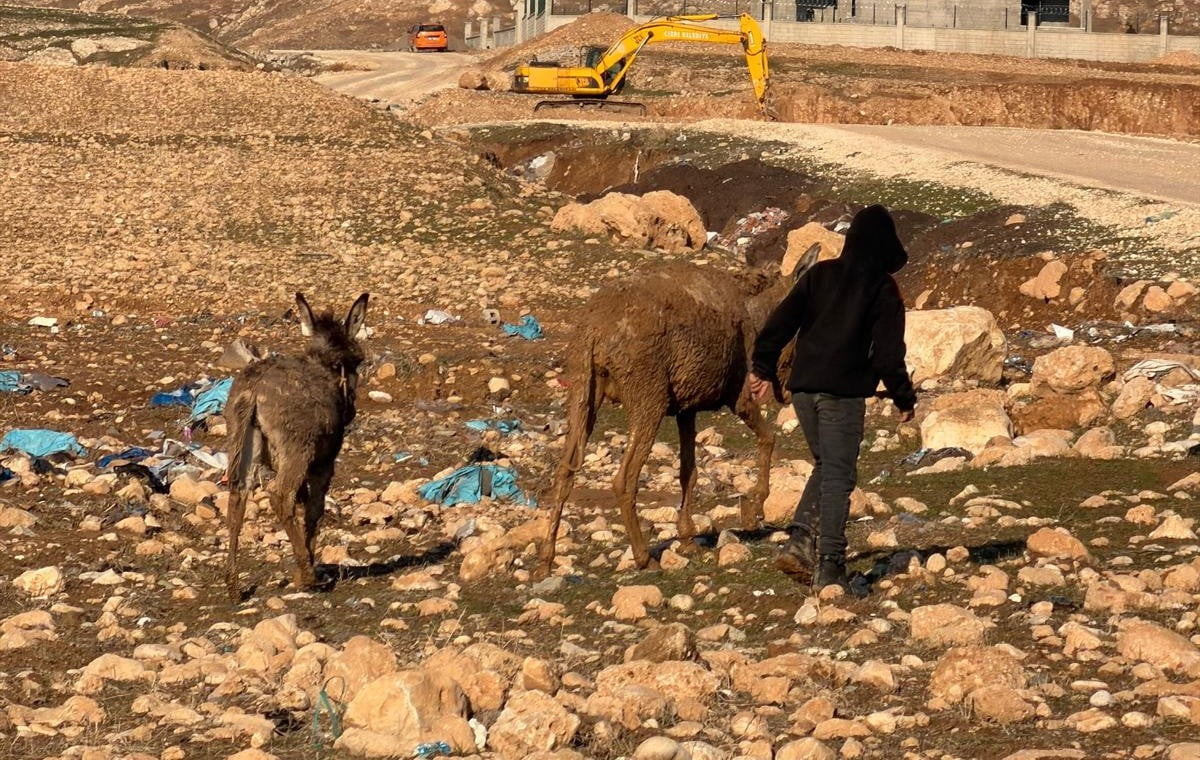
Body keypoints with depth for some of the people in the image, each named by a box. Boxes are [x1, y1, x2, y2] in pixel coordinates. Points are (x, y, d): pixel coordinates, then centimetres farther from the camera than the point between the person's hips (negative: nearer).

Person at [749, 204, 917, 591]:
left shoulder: (819, 274, 10)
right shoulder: (883, 289, -3)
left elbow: (781, 322, 7)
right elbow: (888, 353, -6)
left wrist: (764, 368, 14)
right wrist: (904, 398, 3)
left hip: (803, 388, 5)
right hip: (843, 390, -5)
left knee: (825, 466, 19)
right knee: (838, 475, -1)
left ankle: (800, 541, 3)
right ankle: (829, 563, -5)